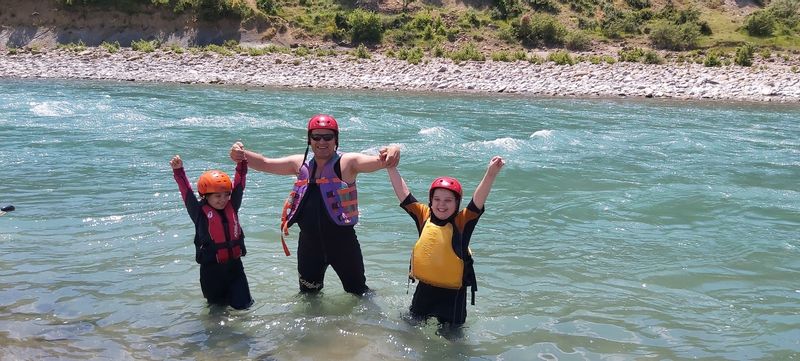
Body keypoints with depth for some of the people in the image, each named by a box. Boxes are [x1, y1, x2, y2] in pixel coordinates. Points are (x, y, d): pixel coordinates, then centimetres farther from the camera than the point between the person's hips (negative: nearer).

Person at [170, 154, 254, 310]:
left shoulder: (232, 207, 4)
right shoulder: (200, 212, -6)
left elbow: (239, 185, -2)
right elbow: (187, 193, -15)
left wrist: (242, 161, -12)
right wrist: (178, 171, -27)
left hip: (234, 264, 3)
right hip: (211, 269, -2)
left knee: (243, 305, 6)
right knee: (217, 305, 13)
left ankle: (229, 294, 36)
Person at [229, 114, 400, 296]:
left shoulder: (347, 162, -11)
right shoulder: (301, 163, 3)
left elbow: (378, 161, -27)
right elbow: (264, 164, 5)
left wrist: (392, 152, -50)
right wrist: (242, 154, -15)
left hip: (342, 240, -4)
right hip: (309, 242, 4)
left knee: (358, 291, 14)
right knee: (308, 293, 23)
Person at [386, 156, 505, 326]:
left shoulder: (462, 222, -13)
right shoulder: (424, 216, -4)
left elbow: (478, 200, -26)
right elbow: (403, 193, -3)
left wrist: (491, 174, -40)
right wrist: (391, 166, -7)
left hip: (453, 294, -3)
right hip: (424, 288, 3)